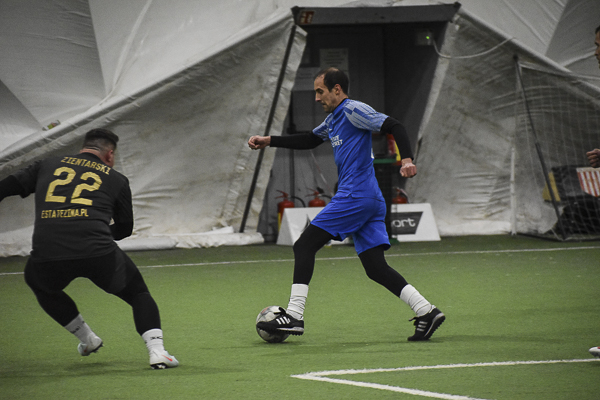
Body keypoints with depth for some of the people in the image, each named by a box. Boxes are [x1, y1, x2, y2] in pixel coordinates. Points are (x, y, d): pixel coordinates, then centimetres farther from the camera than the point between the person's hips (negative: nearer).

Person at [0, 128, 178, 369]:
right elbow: (125, 228, 26)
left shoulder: (47, 166, 24)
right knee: (138, 293, 21)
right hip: (98, 253, -1)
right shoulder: (116, 179, 20)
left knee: (37, 281, 36)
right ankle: (156, 351, 0)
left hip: (47, 256, 1)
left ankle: (87, 339, 33)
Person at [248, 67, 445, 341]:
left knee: (304, 246, -6)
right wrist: (269, 141, 31)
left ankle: (293, 316, -10)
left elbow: (394, 127, -14)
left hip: (355, 196, -10)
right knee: (376, 269, 4)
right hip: (371, 201, 10)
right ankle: (426, 311, -5)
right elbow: (309, 140, 37)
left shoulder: (353, 110, -7)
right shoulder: (333, 118, 22)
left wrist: (407, 159, -29)